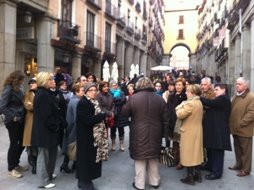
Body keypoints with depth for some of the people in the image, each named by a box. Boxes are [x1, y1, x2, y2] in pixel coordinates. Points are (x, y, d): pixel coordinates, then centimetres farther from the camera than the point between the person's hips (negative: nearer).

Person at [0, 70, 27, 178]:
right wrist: (13, 117, -18)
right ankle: (11, 169, 20)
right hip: (13, 122, -8)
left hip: (20, 120, 8)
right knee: (14, 144, 3)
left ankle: (16, 164, 33)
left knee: (22, 142, 15)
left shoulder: (17, 89, 9)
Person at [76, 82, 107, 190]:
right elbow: (89, 120, -25)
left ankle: (85, 180, 30)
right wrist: (103, 115, -18)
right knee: (86, 159, 3)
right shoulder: (83, 103, -17)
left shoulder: (94, 103, 12)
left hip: (94, 136, 9)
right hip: (86, 137, -9)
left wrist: (102, 116, -6)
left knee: (92, 158, 15)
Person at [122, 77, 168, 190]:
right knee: (154, 158, 18)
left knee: (140, 158, 9)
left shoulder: (134, 98, -11)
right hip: (155, 134, 3)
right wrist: (161, 132, 17)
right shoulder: (160, 99, -1)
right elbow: (165, 120, 4)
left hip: (139, 134, -3)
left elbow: (125, 112, 1)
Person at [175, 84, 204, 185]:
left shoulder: (190, 103, -23)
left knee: (189, 153, 1)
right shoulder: (199, 102, 9)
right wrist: (183, 106, 4)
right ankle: (198, 174, 26)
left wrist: (179, 107, -6)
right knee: (196, 151, 16)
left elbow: (180, 115, -23)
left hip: (189, 132, -9)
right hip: (197, 130, 9)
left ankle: (190, 178, 10)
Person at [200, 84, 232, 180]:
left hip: (219, 130, -10)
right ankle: (210, 166, 34)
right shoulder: (219, 99, 20)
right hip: (214, 129, 10)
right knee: (211, 149, 19)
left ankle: (217, 172, 7)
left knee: (217, 151, -2)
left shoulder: (223, 99, -14)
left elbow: (210, 103, -25)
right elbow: (211, 106, 14)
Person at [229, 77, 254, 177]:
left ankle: (246, 169, 17)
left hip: (244, 130, -8)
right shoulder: (235, 96, 13)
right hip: (235, 128, 8)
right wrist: (231, 123, 8)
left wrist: (240, 123, -19)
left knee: (245, 150, 5)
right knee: (237, 148, 20)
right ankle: (238, 164, 35)